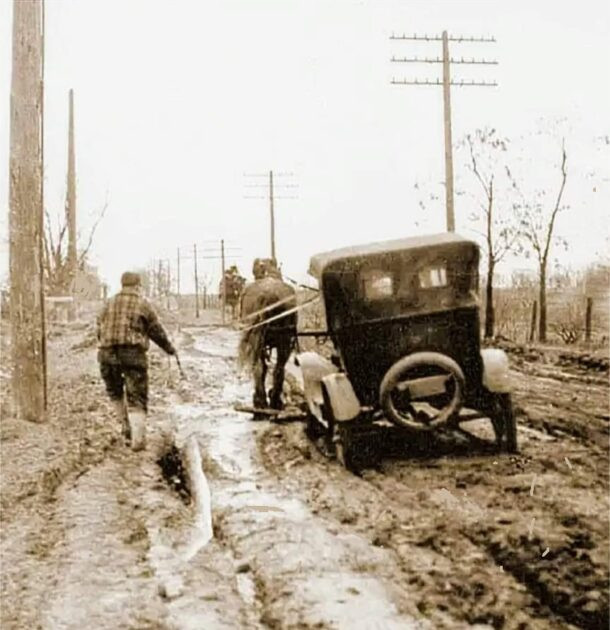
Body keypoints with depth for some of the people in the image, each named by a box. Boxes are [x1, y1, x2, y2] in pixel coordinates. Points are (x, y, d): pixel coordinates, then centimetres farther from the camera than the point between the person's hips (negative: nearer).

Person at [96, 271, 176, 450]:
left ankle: (127, 428, 24)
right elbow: (157, 331, 6)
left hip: (107, 353, 4)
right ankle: (137, 438, -7)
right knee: (137, 398, 1)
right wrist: (169, 348, 21)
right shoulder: (143, 305, 2)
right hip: (133, 353, -3)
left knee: (115, 394, 23)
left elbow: (100, 329, 15)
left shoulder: (109, 304, 12)